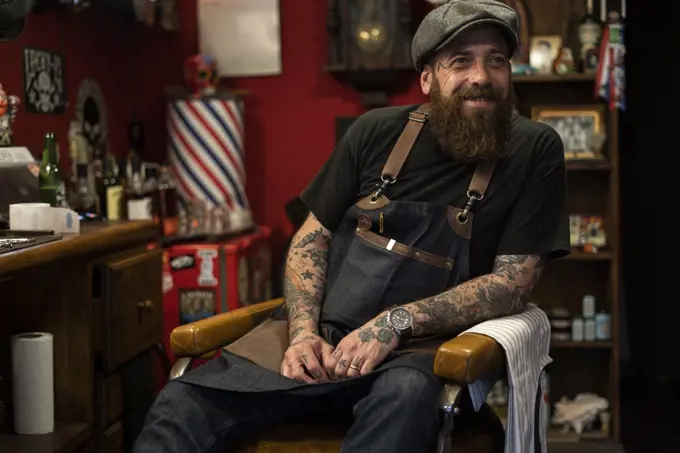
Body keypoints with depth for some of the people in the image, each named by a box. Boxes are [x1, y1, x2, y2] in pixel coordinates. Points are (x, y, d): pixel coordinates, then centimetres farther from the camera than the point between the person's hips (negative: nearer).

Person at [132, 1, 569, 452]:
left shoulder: (534, 151, -2)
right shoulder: (378, 132, 5)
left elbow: (513, 283, -7)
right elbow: (311, 239, 10)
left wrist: (396, 322, -18)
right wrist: (303, 331, -8)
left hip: (415, 349, -2)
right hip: (318, 335, 2)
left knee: (408, 396, -39)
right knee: (182, 404, -21)